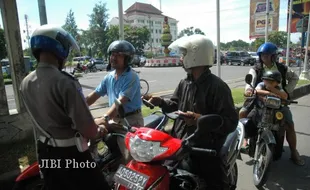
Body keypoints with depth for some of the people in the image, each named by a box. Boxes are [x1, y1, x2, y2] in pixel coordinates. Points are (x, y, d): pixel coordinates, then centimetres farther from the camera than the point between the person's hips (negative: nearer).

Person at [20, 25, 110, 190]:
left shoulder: (25, 83, -1)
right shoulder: (65, 82, -25)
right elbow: (87, 130, -25)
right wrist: (99, 131, -2)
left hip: (45, 153, 8)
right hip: (71, 153, -7)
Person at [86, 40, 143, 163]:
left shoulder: (131, 77, -15)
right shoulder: (109, 77, 10)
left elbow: (121, 101, -26)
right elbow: (94, 95, 11)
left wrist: (105, 118, -36)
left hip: (131, 120, -7)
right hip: (116, 119, 8)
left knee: (130, 159, -8)